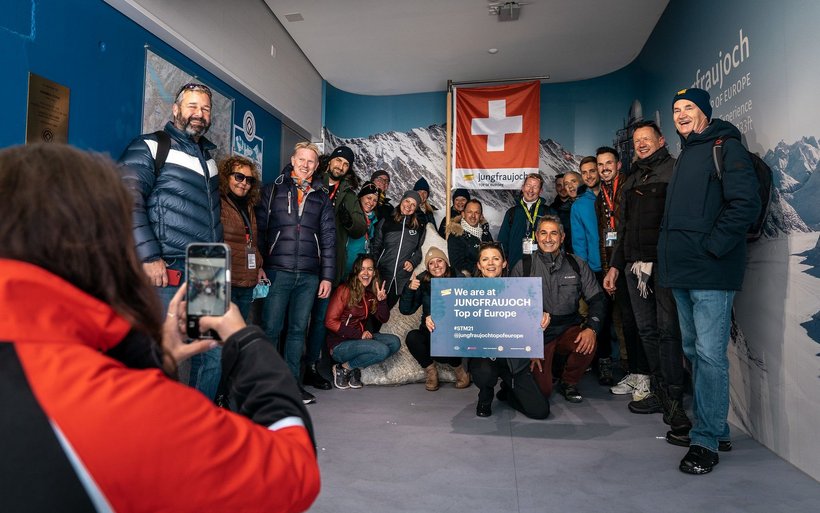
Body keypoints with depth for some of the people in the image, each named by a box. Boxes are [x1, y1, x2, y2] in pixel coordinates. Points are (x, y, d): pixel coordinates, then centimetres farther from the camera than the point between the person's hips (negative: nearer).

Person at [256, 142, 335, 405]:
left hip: (309, 274, 2)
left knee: (298, 329, 6)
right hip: (277, 271, -2)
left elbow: (328, 238, 11)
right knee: (271, 328, -2)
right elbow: (259, 229, 4)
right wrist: (258, 267, -5)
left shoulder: (322, 197, 15)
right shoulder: (273, 190, 9)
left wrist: (327, 275, 5)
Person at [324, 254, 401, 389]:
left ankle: (355, 368, -3)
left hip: (360, 338, 7)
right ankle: (342, 368, -6)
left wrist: (382, 300, -13)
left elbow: (383, 319, 6)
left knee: (394, 342, -10)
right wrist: (359, 334, -18)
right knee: (382, 350, -25)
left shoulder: (371, 293, 7)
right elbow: (330, 322, -16)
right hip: (339, 345, -7)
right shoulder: (345, 290, -13)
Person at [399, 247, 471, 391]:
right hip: (430, 331, 3)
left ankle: (459, 368, 2)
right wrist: (409, 288, -19)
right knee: (412, 337, -28)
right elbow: (405, 310, -1)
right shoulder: (422, 282, 2)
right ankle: (430, 370, -3)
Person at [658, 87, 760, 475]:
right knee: (693, 351, 14)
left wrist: (710, 247, -17)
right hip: (682, 273, 9)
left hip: (711, 273, -9)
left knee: (710, 354, -7)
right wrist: (668, 250, 14)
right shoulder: (685, 155, 22)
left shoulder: (726, 147, -4)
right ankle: (713, 425, 28)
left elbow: (745, 204, -16)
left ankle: (706, 439, 2)